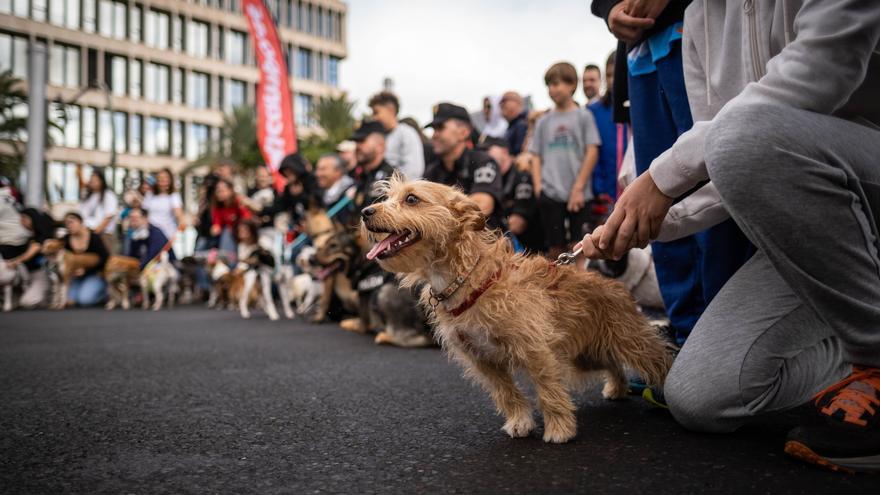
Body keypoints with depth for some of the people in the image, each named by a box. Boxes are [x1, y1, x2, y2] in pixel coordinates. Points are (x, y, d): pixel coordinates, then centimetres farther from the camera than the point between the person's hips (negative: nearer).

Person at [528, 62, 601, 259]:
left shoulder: (583, 116, 4)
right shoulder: (544, 121, 14)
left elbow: (592, 151, -1)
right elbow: (537, 156, 14)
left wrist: (579, 187, -7)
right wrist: (538, 184, -1)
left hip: (577, 194, -3)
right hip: (550, 194, 3)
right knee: (555, 247, 4)